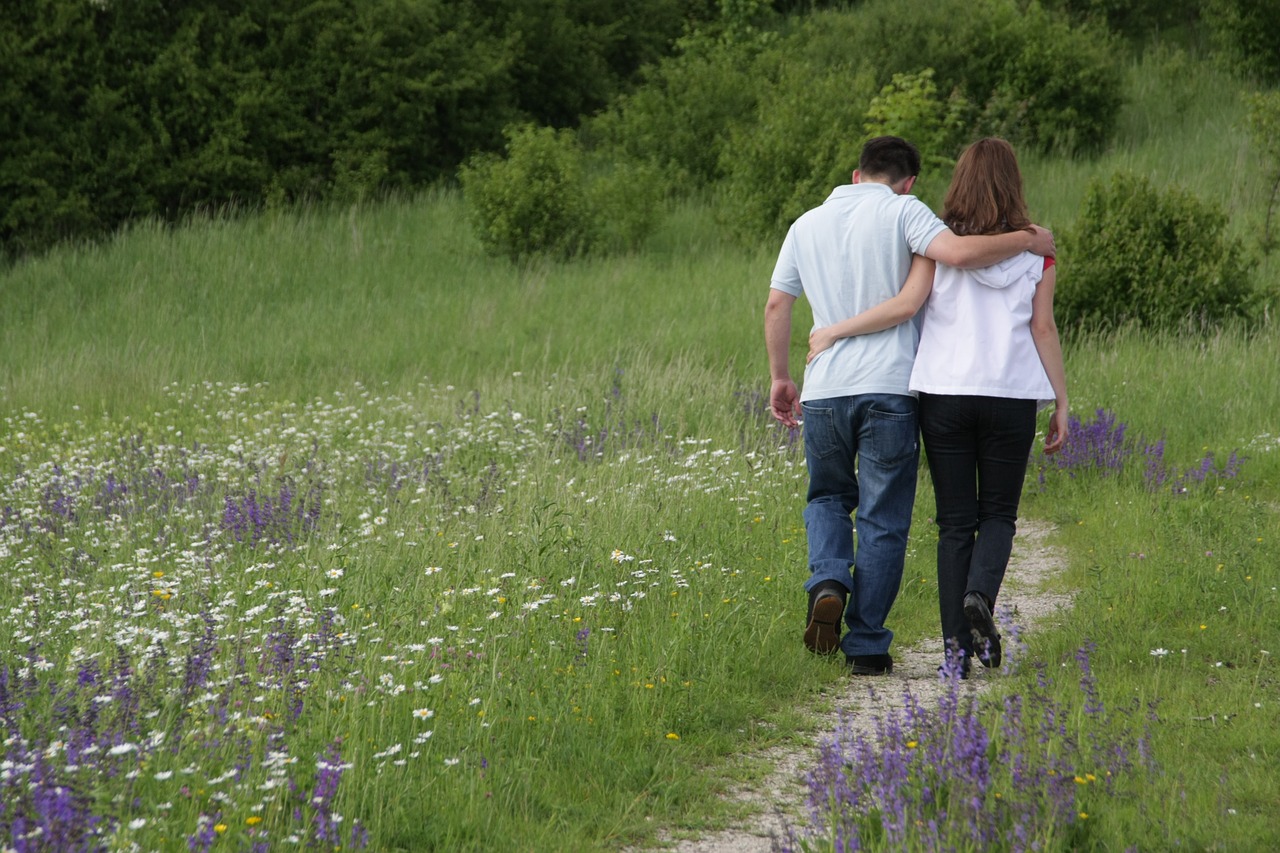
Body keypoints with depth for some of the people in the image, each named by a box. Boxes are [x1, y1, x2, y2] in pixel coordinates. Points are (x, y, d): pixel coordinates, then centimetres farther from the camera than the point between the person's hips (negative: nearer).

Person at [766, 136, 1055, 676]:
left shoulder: (807, 225, 13)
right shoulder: (901, 212, -2)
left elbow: (776, 306, 15)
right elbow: (959, 252, -18)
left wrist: (780, 377, 24)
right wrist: (1026, 241, -6)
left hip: (823, 391, 4)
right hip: (889, 388, -3)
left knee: (828, 499, 23)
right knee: (882, 521, 4)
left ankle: (829, 582, -5)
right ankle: (866, 646, 4)